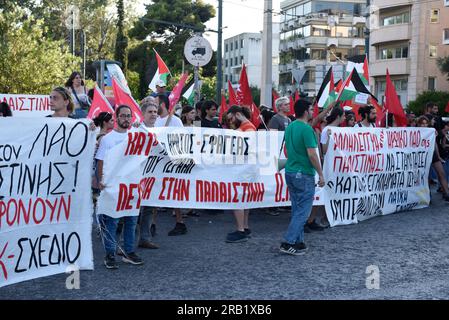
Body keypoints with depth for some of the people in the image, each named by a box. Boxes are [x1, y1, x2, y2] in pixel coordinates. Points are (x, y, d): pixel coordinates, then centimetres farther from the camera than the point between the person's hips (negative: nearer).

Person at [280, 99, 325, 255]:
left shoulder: (289, 127, 10)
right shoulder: (306, 129, -16)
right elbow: (312, 154, -19)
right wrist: (321, 174, -12)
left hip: (290, 172, 9)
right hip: (304, 175, -9)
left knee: (297, 209, 14)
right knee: (303, 211, -3)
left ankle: (298, 242, 18)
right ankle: (288, 243, -5)